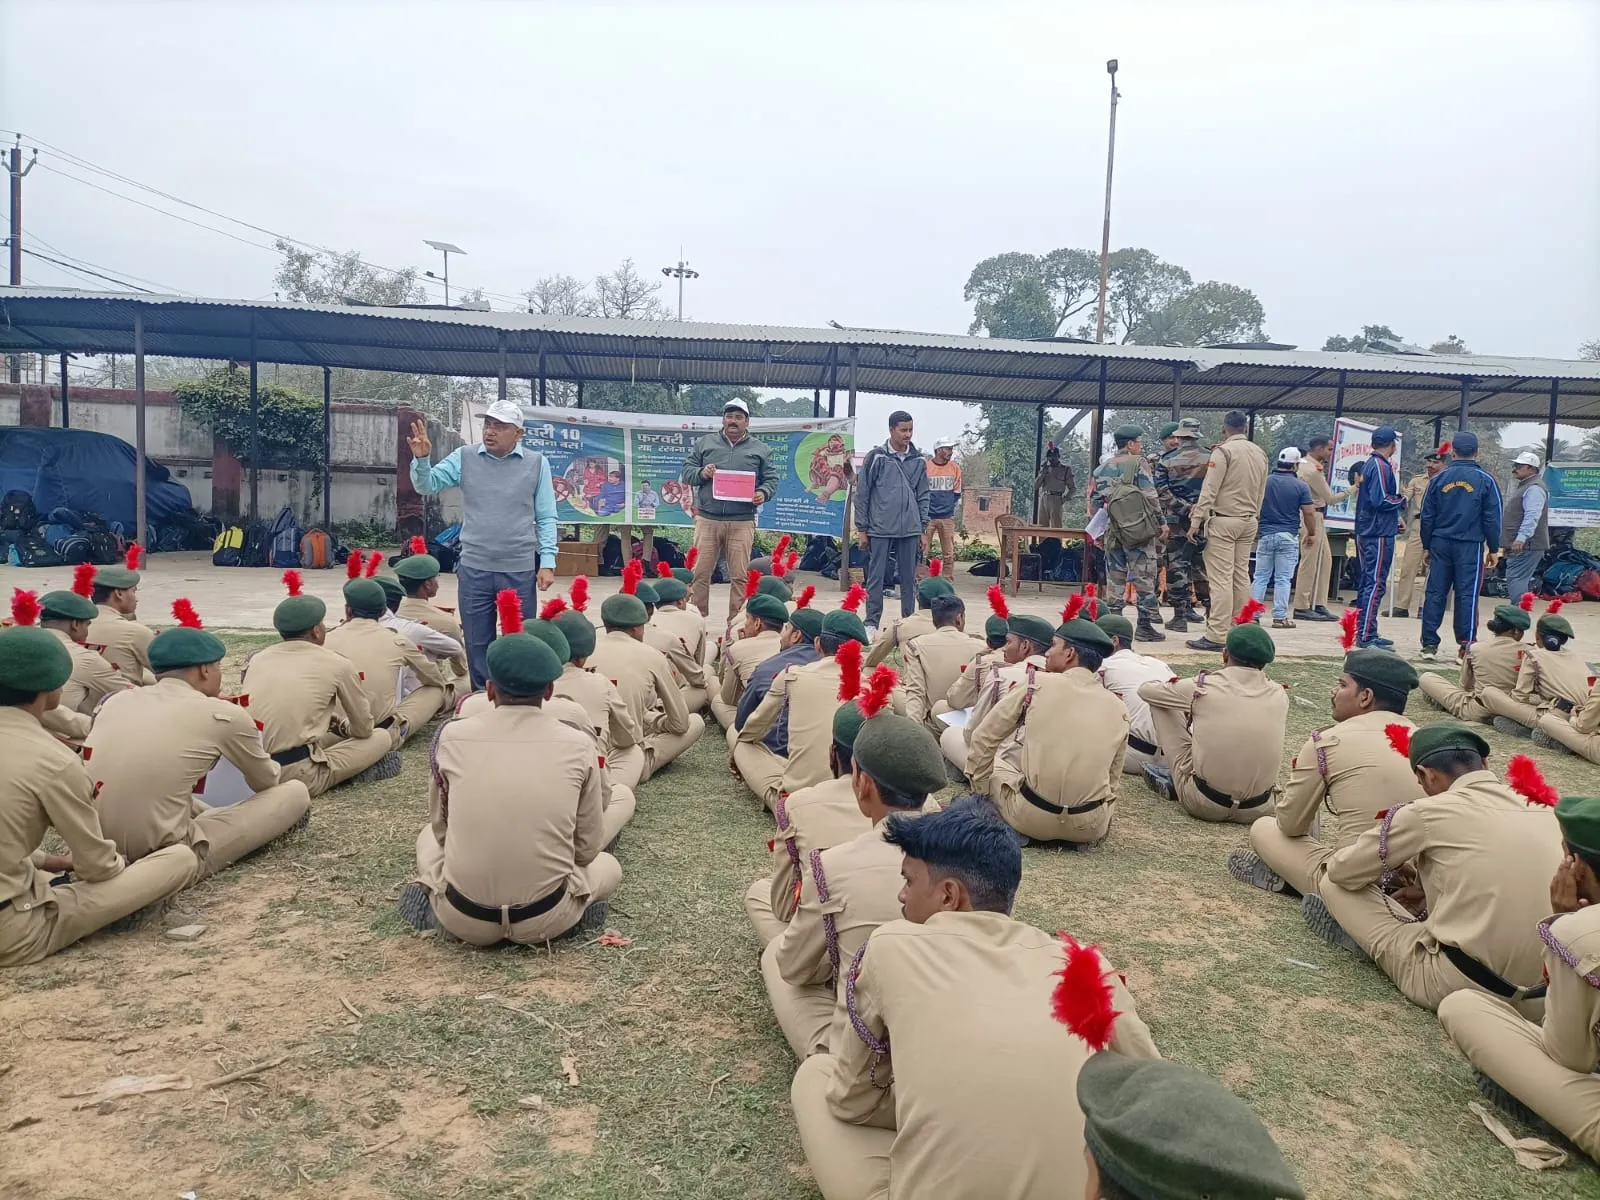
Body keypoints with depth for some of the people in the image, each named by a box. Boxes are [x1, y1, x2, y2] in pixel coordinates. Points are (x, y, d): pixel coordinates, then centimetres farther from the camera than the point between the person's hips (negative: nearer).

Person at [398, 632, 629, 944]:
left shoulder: (451, 736, -3)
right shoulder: (579, 745, -6)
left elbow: (440, 828, 10)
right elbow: (588, 848, 1)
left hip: (461, 918, 2)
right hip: (547, 920, -1)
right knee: (608, 866, 31)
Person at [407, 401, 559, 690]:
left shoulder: (536, 463, -1)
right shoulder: (464, 458, 2)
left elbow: (546, 518, 2)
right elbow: (427, 486, 2)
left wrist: (547, 562, -5)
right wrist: (421, 459, -18)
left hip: (520, 571, -1)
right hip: (474, 569, 1)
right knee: (477, 643, 12)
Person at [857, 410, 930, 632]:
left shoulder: (919, 460, 8)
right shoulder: (876, 457, -2)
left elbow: (923, 496, 13)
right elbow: (862, 494, 0)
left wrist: (923, 529, 9)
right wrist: (862, 529, -2)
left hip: (910, 530, 3)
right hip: (880, 528, -3)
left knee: (909, 578, 7)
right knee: (876, 576, 2)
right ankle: (872, 622, 10)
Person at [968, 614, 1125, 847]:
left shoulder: (1037, 684, -3)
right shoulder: (1118, 709, 4)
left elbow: (984, 738, 2)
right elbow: (1112, 778, 10)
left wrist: (980, 791, 15)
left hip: (1030, 818, -4)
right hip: (1090, 827, 4)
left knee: (994, 760, 22)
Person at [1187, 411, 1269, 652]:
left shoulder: (1223, 451, -10)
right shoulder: (1260, 453, 11)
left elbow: (1209, 489, -14)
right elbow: (1261, 491, 14)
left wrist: (1196, 520, -13)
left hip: (1223, 520, -7)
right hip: (1249, 521, 7)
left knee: (1221, 578, -9)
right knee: (1241, 576, 12)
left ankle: (1216, 635, -10)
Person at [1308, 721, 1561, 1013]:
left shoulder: (1429, 812, -7)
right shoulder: (1543, 812, 7)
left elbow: (1342, 870, 3)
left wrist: (1387, 868, 24)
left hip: (1456, 986, -6)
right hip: (1539, 999, 6)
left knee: (1334, 882, 4)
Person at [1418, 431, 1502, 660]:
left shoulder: (1439, 479, 3)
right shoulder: (1485, 481, -1)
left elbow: (1426, 516, 6)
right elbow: (1492, 518, 0)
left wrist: (1427, 546, 15)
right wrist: (1493, 549, 8)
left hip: (1440, 544, 2)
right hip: (1470, 545, -2)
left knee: (1435, 592, 4)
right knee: (1467, 595, 0)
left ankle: (1429, 643, 5)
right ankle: (1466, 646, 1)